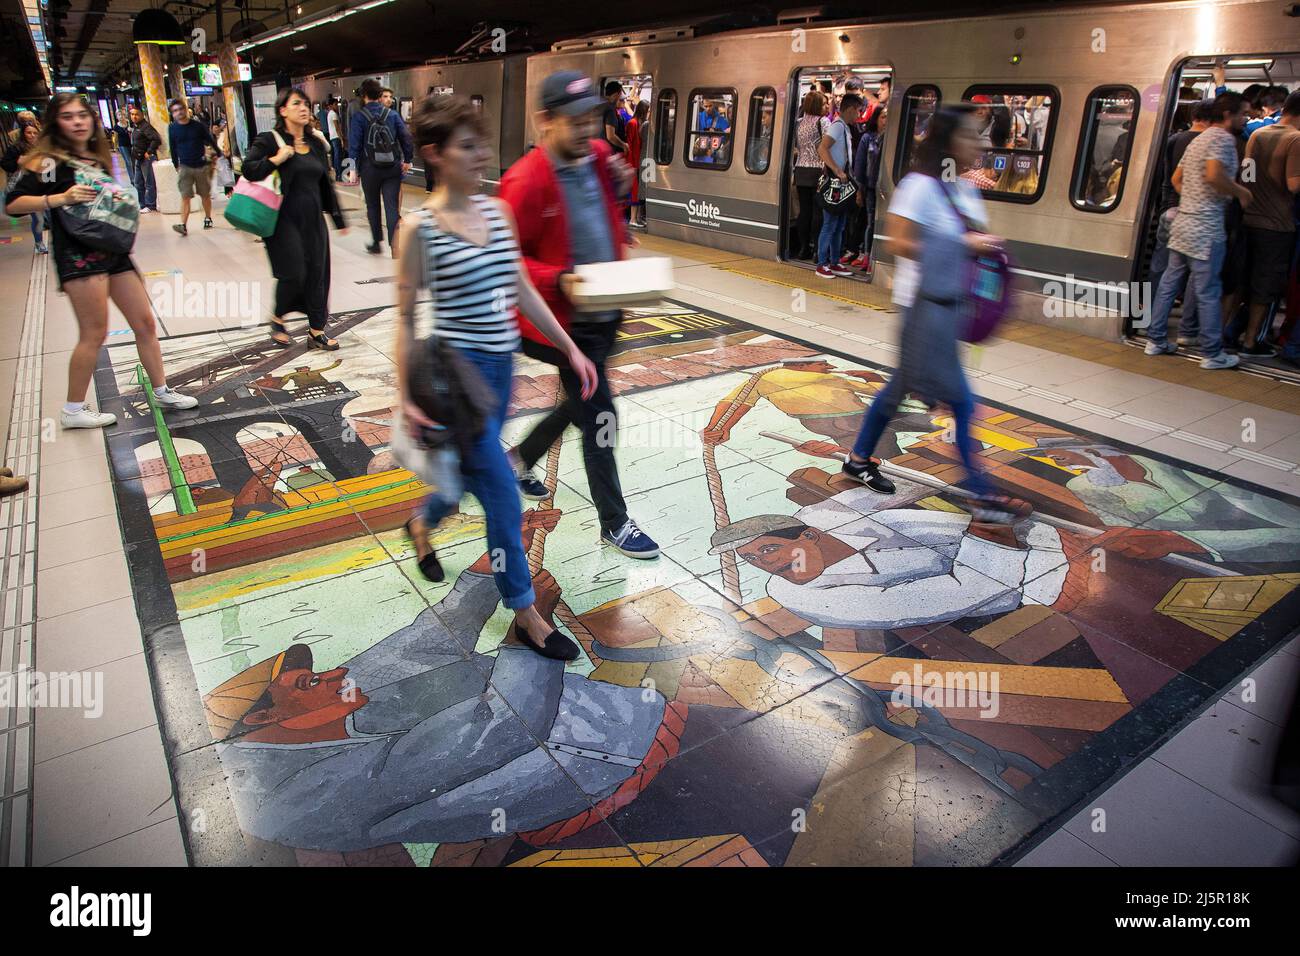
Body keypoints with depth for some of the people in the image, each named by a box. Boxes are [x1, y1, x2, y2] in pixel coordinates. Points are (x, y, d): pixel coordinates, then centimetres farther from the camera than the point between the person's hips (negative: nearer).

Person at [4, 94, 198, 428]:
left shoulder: (98, 159, 17)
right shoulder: (47, 160, -5)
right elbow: (13, 203, -11)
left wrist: (124, 199, 10)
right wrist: (60, 198, -22)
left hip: (113, 249, 8)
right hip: (78, 253, -8)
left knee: (145, 323, 9)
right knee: (94, 334, -8)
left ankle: (162, 392, 21)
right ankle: (74, 410, 4)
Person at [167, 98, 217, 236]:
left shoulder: (198, 125, -2)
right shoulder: (172, 128, 1)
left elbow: (211, 141, 8)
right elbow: (172, 148, 9)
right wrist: (176, 166, 11)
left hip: (202, 166, 0)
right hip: (185, 167, 0)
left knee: (205, 195, 11)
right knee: (185, 196, -8)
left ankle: (208, 219, 30)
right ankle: (183, 225, -14)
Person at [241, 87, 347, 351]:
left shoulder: (317, 143, 11)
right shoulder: (269, 140, -5)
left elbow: (326, 183, 17)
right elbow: (248, 170, -14)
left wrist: (338, 218, 18)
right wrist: (276, 159, -23)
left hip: (313, 220, 5)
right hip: (285, 219, -5)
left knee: (317, 274, 5)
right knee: (293, 274, -7)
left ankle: (317, 331, 14)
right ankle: (278, 319, 20)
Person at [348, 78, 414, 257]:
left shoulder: (359, 116, -4)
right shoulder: (393, 114, 2)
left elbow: (354, 144, -8)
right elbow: (406, 137, 1)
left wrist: (354, 168, -3)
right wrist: (407, 160, 11)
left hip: (370, 168, -1)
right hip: (393, 168, 1)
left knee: (373, 206, 15)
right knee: (392, 207, 0)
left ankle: (376, 243, 23)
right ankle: (395, 247, -10)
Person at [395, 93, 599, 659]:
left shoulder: (497, 212, 5)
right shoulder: (420, 227, -11)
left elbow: (523, 290, 12)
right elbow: (405, 318, -9)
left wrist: (570, 347, 9)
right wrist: (407, 397, -13)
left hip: (501, 363, 7)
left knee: (473, 469, 23)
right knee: (502, 492, -5)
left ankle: (422, 523, 56)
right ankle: (526, 614, 10)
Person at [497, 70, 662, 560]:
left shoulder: (599, 156, 4)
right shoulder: (526, 181, -18)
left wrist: (619, 184, 1)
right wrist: (558, 280, -27)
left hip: (605, 314, 8)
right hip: (566, 320, -8)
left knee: (581, 405, 21)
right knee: (600, 417, -2)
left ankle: (521, 459, 47)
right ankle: (614, 522, 14)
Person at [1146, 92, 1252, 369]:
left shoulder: (1198, 139, 18)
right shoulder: (1223, 138, -11)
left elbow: (1176, 178, 24)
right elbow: (1214, 175, -25)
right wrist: (1240, 191, -12)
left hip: (1183, 222, 9)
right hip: (1206, 229, -9)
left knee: (1169, 283, 11)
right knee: (1208, 292, -4)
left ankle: (1155, 340, 17)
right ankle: (1212, 354, 2)